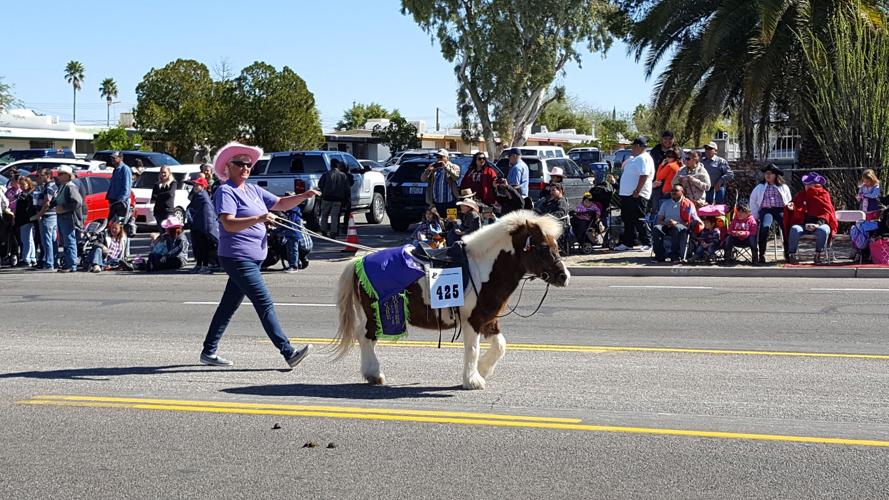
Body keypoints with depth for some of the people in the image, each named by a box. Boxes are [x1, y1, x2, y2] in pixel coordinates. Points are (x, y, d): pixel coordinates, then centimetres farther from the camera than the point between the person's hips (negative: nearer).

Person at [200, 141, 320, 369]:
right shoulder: (226, 192, -10)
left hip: (252, 258, 9)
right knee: (265, 304, -12)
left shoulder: (253, 190, 16)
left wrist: (303, 196, 3)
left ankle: (209, 351, 21)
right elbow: (229, 224, -22)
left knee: (229, 305, 13)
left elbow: (281, 203, 19)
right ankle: (288, 352, -14)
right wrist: (258, 219, -33)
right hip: (237, 258, -9)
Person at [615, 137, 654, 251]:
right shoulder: (634, 158, 19)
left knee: (639, 220, -9)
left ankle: (647, 243, -5)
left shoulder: (643, 158, -14)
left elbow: (644, 176, -23)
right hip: (627, 194, 11)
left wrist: (637, 191, -26)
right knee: (628, 220, 12)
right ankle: (628, 243, 18)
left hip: (637, 195, -11)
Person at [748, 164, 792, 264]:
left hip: (780, 210, 0)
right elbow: (753, 201, 21)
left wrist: (790, 207, -1)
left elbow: (789, 202, 22)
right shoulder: (760, 187, 20)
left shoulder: (784, 187, 20)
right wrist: (755, 216, 12)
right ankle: (761, 255, -31)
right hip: (766, 210, 0)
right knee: (764, 227, -34)